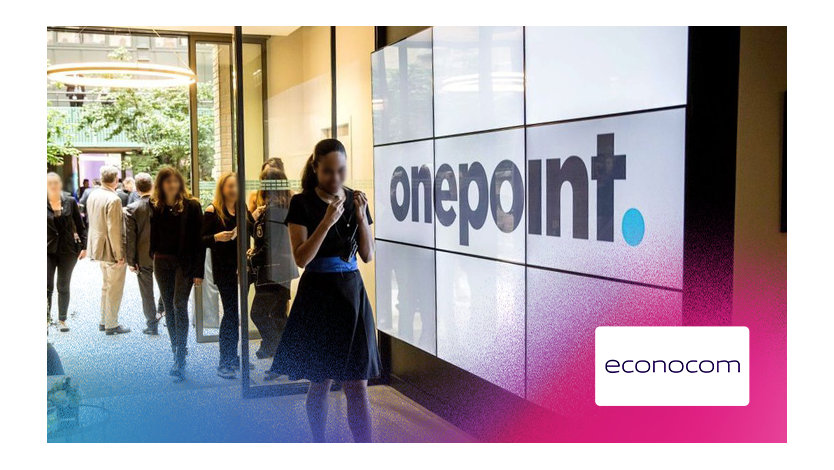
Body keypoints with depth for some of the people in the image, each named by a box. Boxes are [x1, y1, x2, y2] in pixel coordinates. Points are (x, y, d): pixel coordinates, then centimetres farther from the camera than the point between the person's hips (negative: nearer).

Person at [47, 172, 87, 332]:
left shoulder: (70, 202, 1)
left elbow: (80, 226, 6)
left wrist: (84, 246, 0)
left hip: (68, 250, 1)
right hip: (48, 250, -1)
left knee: (63, 287, 9)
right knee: (47, 286, -9)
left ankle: (62, 320, 19)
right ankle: (47, 315, 10)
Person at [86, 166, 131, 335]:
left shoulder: (93, 195, 4)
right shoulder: (113, 199, -23)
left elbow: (91, 221, 13)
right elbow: (114, 230, -23)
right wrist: (119, 254, -17)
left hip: (99, 248, 9)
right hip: (111, 250, -9)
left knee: (106, 286, 22)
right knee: (115, 289, 4)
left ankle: (104, 321, 31)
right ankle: (111, 325, 12)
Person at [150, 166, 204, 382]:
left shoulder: (191, 205, -7)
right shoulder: (155, 206, 4)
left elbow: (198, 239, -8)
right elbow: (152, 235, 11)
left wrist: (198, 270, -11)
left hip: (184, 262, -4)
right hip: (162, 262, 4)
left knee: (179, 306, -12)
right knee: (169, 307, 10)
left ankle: (180, 361, -11)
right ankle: (177, 349, 23)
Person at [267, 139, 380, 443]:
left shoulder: (355, 200, 6)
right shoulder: (302, 204, -6)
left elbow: (368, 255, 4)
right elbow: (301, 259, -14)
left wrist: (361, 216, -10)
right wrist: (327, 221, -24)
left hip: (352, 295, 3)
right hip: (318, 296, -3)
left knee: (357, 385, 0)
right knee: (321, 383, 7)